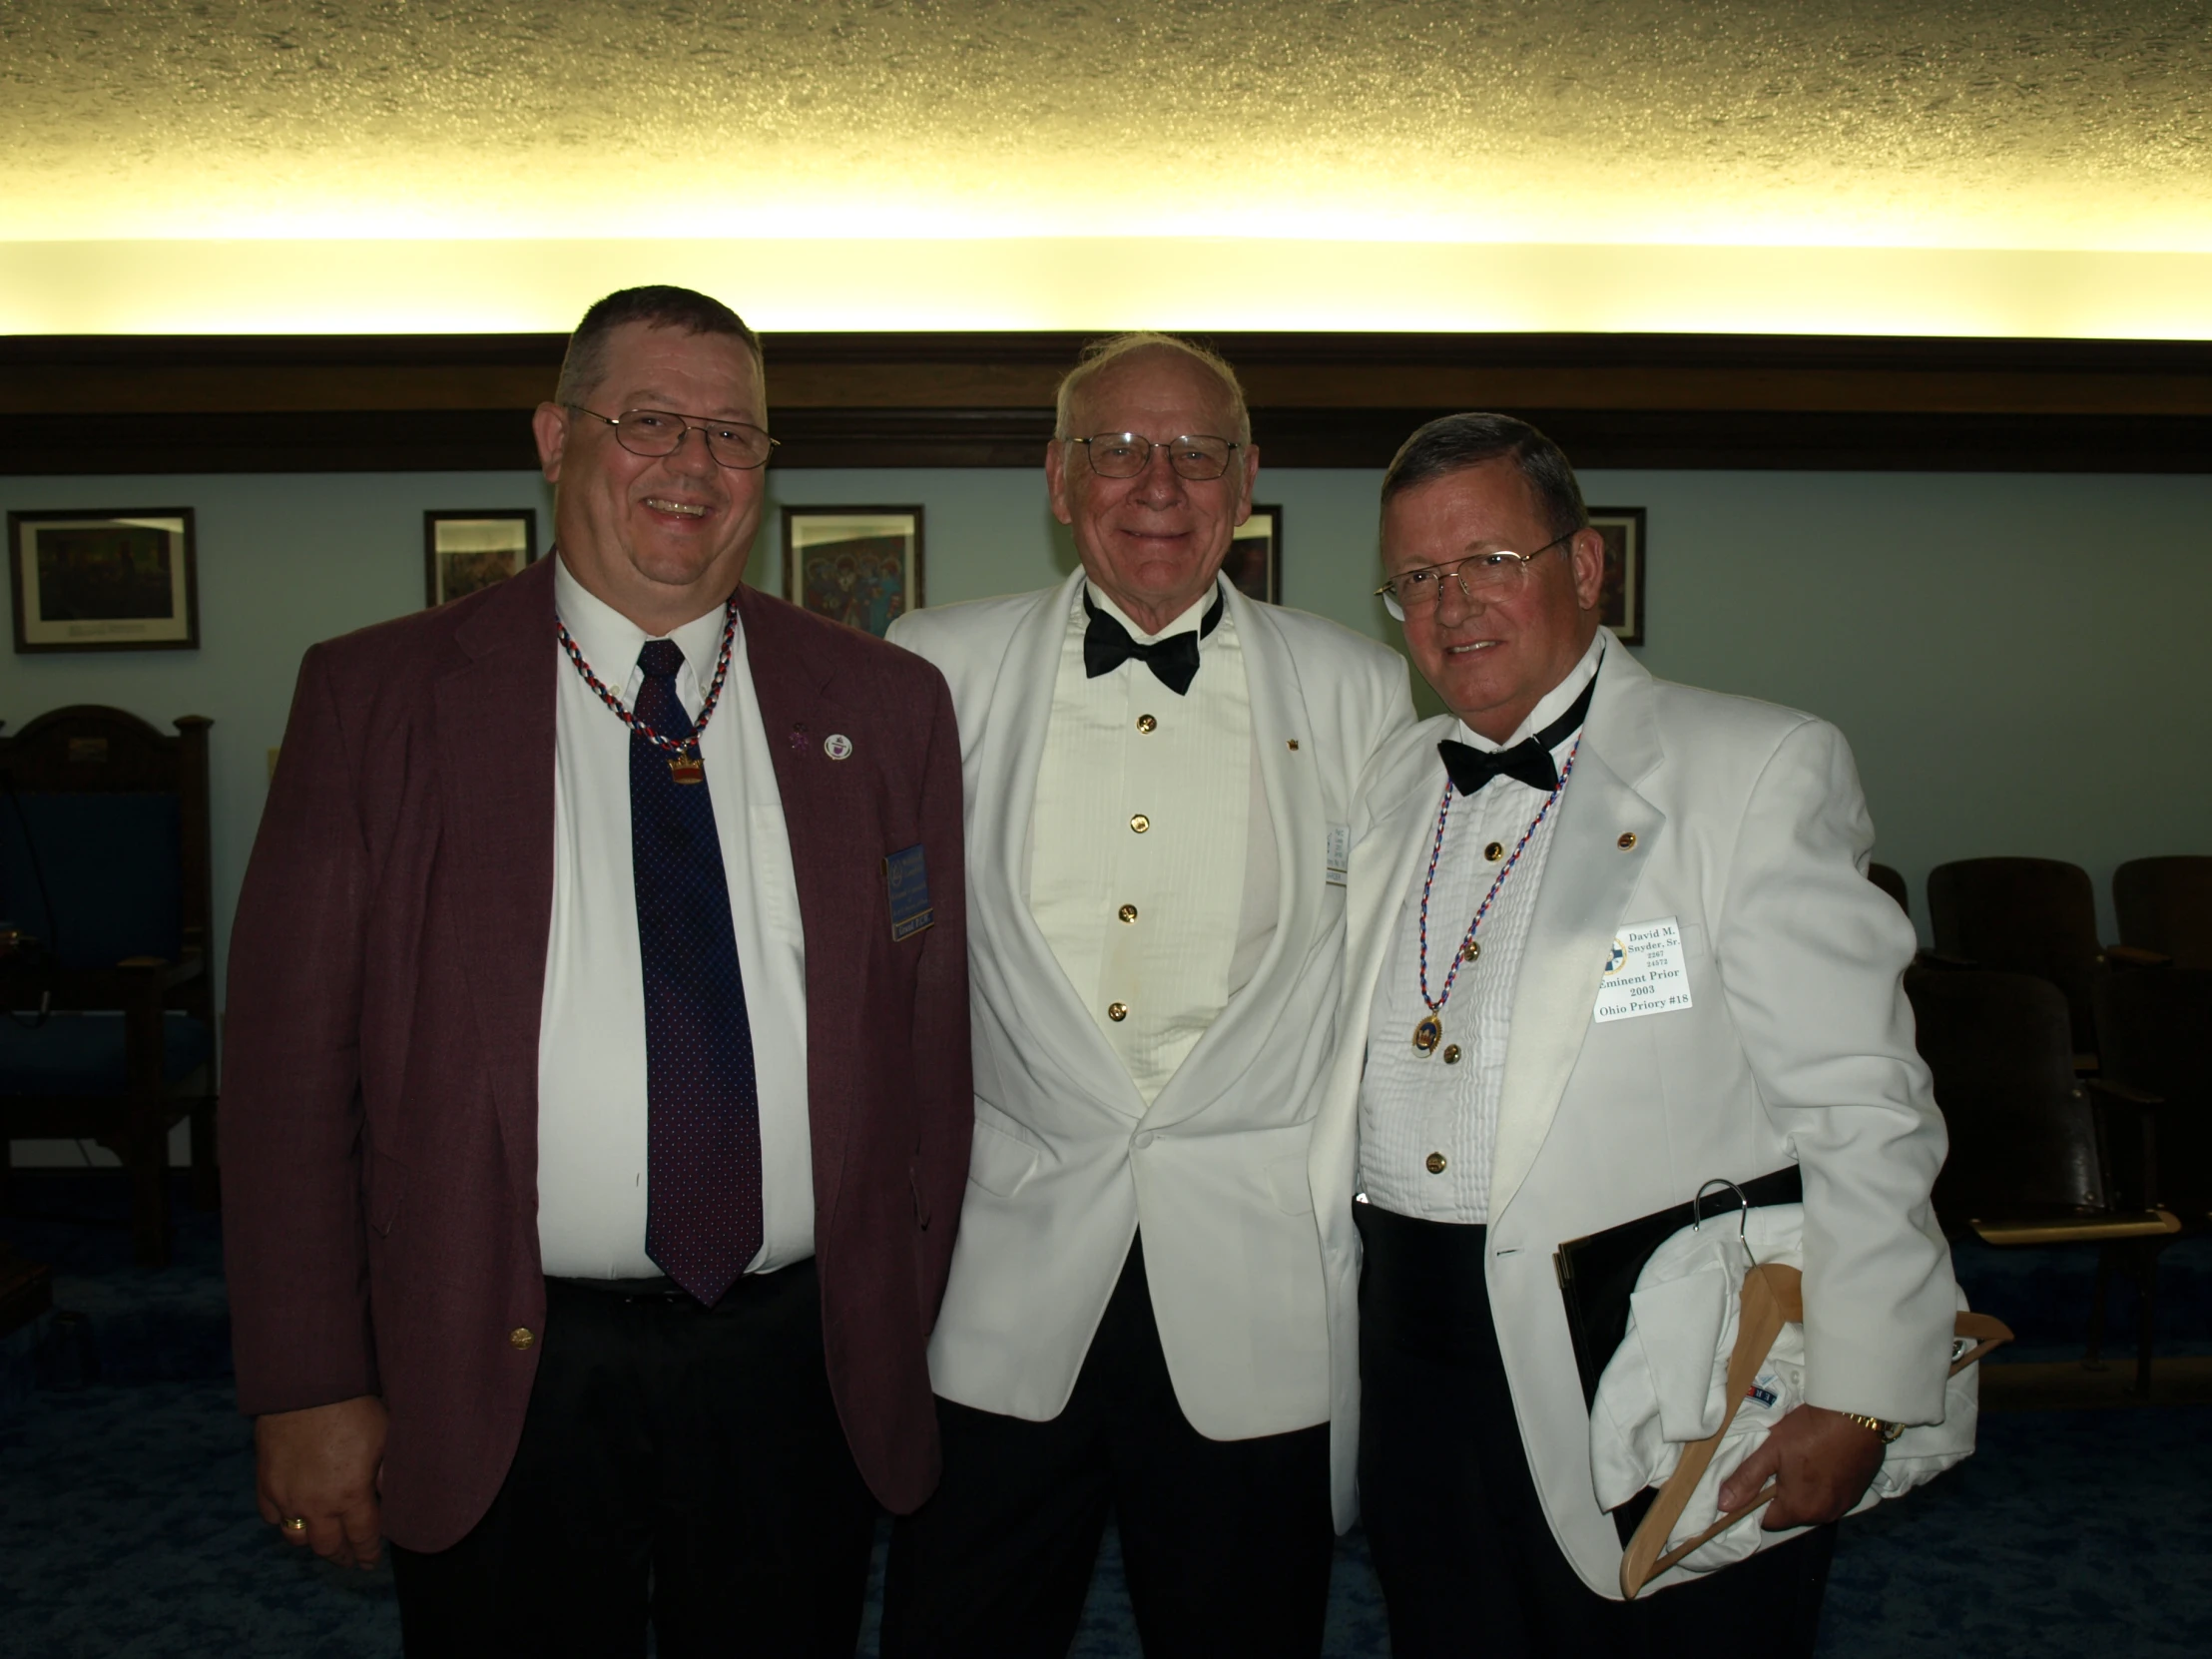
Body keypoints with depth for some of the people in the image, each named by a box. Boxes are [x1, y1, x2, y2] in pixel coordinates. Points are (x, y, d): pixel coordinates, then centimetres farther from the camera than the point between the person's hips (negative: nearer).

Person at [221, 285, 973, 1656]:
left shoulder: (886, 706, 1)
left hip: (805, 1373, 2)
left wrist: (906, 1336, 4)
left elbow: (935, 1037, 4)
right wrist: (309, 1389, -5)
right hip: (494, 1385, -1)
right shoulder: (378, 697, -3)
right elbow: (293, 1058, -3)